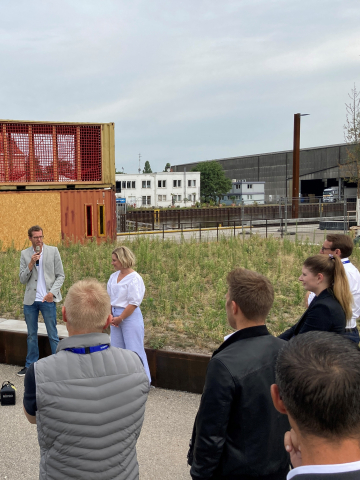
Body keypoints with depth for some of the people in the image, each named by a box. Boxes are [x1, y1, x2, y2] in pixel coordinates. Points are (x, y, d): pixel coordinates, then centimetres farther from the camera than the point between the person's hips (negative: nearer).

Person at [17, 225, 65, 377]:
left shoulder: (53, 251, -1)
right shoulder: (25, 254, 5)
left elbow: (60, 276, 1)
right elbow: (22, 279, 3)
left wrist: (52, 292, -12)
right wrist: (31, 264, -12)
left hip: (47, 300, -3)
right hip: (30, 300, 3)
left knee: (52, 335, 1)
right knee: (31, 335, 13)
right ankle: (30, 365, 24)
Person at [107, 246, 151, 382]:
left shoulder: (134, 279, -15)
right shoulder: (113, 276, 7)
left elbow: (134, 303, -17)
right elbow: (109, 298, 11)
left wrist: (120, 318, -13)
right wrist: (111, 316, -1)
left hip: (130, 317, -8)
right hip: (116, 316, 8)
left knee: (134, 350, -2)